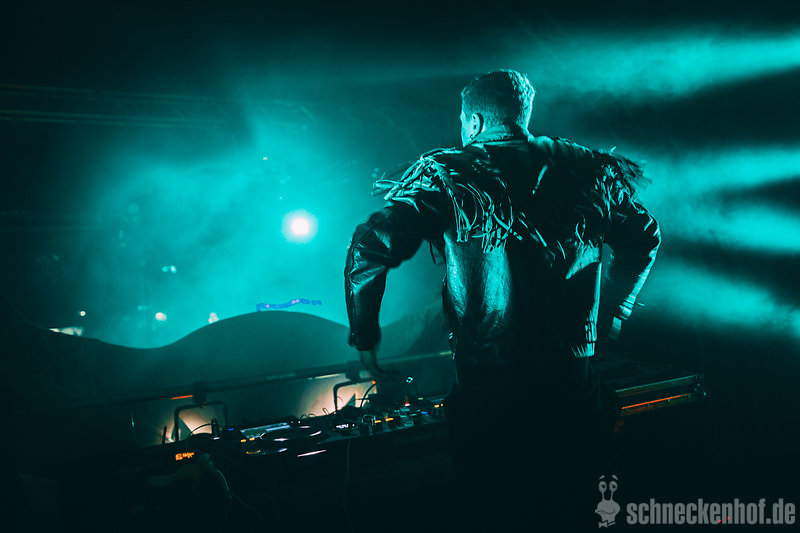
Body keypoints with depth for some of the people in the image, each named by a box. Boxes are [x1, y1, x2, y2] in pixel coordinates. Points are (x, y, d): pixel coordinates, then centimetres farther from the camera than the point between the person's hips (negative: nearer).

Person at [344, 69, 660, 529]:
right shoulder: (584, 168, 6)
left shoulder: (445, 176, -6)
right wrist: (614, 311, 30)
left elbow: (370, 248, -15)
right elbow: (644, 236, 18)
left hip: (488, 393, -3)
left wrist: (365, 335, -1)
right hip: (574, 393, 3)